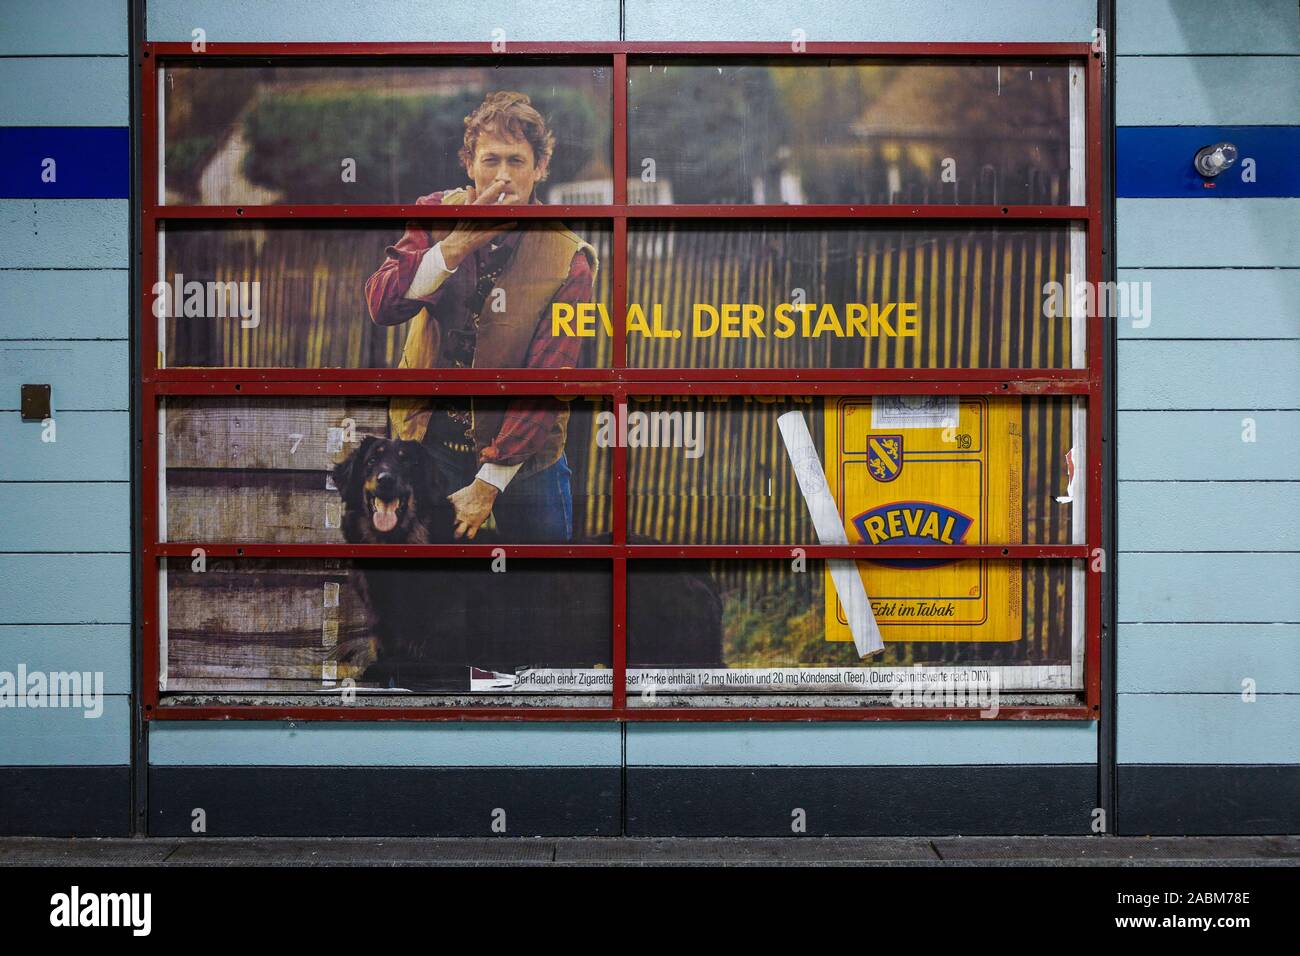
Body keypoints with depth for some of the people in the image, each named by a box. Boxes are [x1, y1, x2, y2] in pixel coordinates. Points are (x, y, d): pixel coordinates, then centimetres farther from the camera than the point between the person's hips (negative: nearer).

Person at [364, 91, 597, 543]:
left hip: (521, 453, -1)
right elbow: (380, 305, -20)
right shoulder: (436, 215, -7)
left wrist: (488, 484, -21)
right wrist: (459, 243, -34)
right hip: (427, 436, 2)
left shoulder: (568, 260, -17)